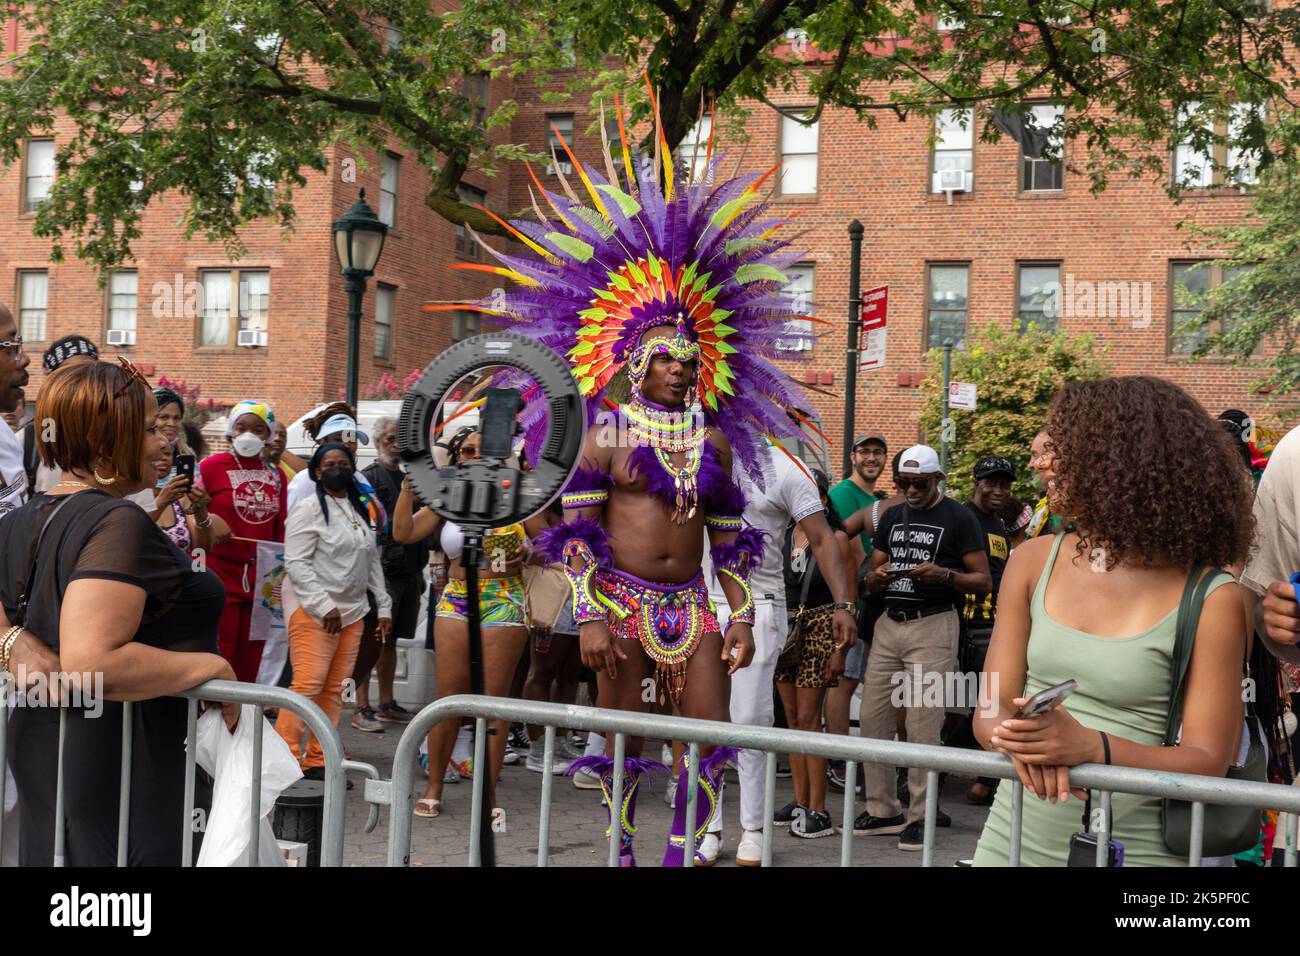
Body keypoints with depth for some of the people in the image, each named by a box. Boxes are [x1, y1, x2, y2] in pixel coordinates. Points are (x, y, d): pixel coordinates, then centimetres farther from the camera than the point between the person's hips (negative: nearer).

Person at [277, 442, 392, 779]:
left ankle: (317, 762, 10)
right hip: (315, 613, -7)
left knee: (335, 690, 5)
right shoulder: (308, 509, -4)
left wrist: (384, 606, 15)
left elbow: (372, 561, 22)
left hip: (352, 613, 7)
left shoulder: (360, 511, 17)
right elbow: (296, 563, -11)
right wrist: (324, 607, -16)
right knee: (308, 684, -14)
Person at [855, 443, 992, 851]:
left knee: (922, 725, -7)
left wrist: (945, 574, -21)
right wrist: (880, 576, -6)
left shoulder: (959, 518, -2)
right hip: (889, 623, 6)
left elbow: (983, 582, -4)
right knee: (872, 718, 4)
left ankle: (919, 817, 3)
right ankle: (882, 810, 14)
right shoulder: (892, 516, 16)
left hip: (933, 625, -6)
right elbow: (871, 577, 18)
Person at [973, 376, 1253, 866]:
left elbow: (1208, 764, -12)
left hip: (1134, 848, -3)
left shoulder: (1211, 600, -11)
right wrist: (1022, 741, -24)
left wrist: (1091, 747, -27)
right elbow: (991, 710, -2)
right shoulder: (1034, 563, 0)